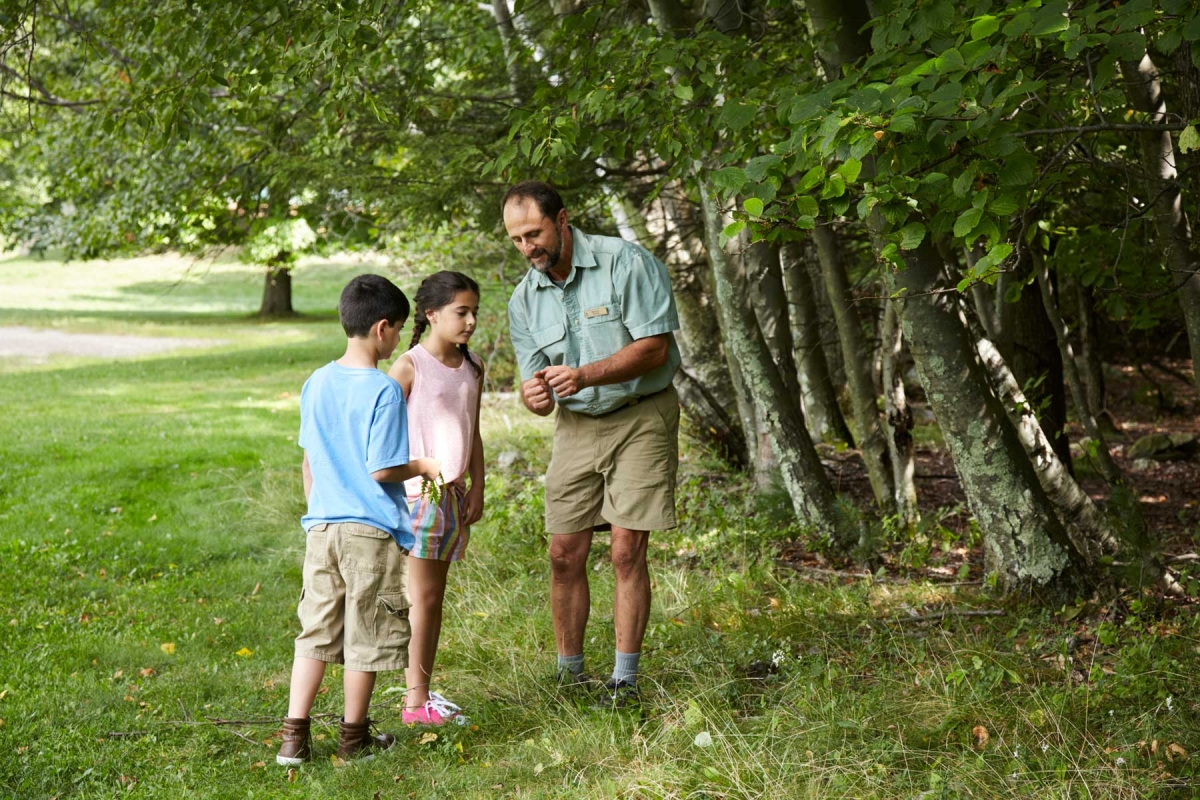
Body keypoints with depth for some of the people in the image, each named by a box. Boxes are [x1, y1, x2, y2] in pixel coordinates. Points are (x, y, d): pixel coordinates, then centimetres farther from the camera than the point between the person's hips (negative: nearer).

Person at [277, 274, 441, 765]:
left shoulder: (316, 384, 6)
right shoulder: (383, 391, -15)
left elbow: (309, 459, 13)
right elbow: (381, 469, -16)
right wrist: (423, 467, 1)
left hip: (320, 527, 6)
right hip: (371, 531, -6)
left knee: (315, 630, 12)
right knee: (366, 637, 7)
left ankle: (294, 736, 9)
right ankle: (354, 738, 18)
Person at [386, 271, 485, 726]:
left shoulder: (472, 368, 10)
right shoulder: (409, 367, -11)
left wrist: (476, 488, 11)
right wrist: (412, 476, -17)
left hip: (453, 493, 7)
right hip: (417, 493, -7)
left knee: (435, 597, 11)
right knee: (421, 597, -4)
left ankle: (425, 691, 18)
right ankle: (415, 700, 1)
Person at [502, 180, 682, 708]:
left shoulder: (625, 262, -13)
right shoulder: (525, 299, 3)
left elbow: (654, 347, -17)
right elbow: (537, 388, 4)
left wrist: (584, 375, -29)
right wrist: (534, 395, -21)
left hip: (642, 415, -5)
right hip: (576, 425, 5)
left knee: (627, 551, -8)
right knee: (564, 556, 1)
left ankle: (624, 679, 1)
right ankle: (569, 674, 14)